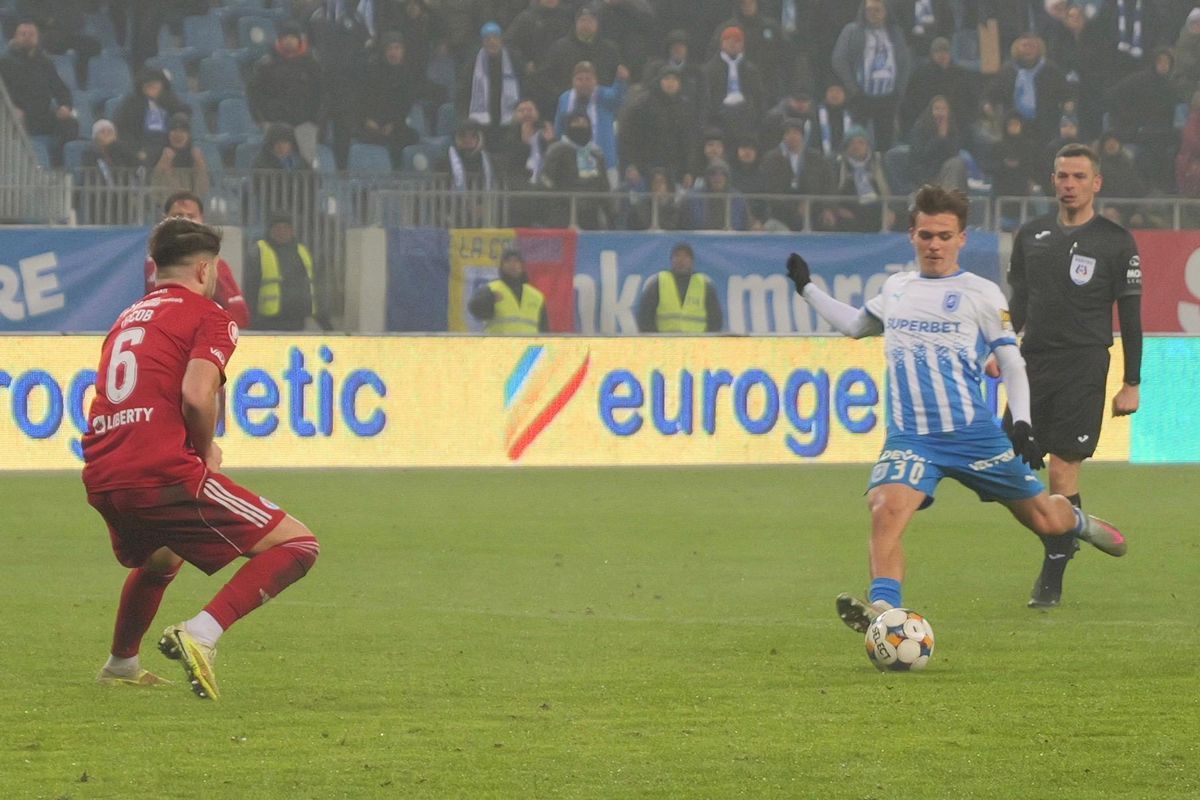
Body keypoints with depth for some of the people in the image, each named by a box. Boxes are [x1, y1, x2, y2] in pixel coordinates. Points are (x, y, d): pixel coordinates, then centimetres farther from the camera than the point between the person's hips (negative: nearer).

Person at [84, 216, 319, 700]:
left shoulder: (127, 318, 25)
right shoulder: (209, 316, 2)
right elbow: (196, 395, -15)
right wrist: (207, 452, 4)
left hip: (101, 479, 8)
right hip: (164, 474, -8)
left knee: (160, 559, 40)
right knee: (297, 544, -6)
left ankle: (121, 664, 51)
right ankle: (202, 633, -21)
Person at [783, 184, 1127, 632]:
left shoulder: (981, 294, 1)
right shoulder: (895, 289, 13)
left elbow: (1012, 365, 2)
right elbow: (855, 325, 33)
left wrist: (1022, 423, -11)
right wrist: (807, 288, 31)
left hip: (974, 433, -2)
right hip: (909, 438, 2)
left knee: (1044, 521, 11)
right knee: (885, 511, -28)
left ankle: (1076, 521, 47)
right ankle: (883, 607, -35)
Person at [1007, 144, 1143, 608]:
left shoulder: (1116, 242, 1)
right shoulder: (1031, 235, 12)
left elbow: (1130, 317, 1)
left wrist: (1131, 384, -1)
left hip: (1083, 366, -4)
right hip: (1032, 363, 4)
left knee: (1063, 472, -9)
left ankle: (1052, 580, -2)